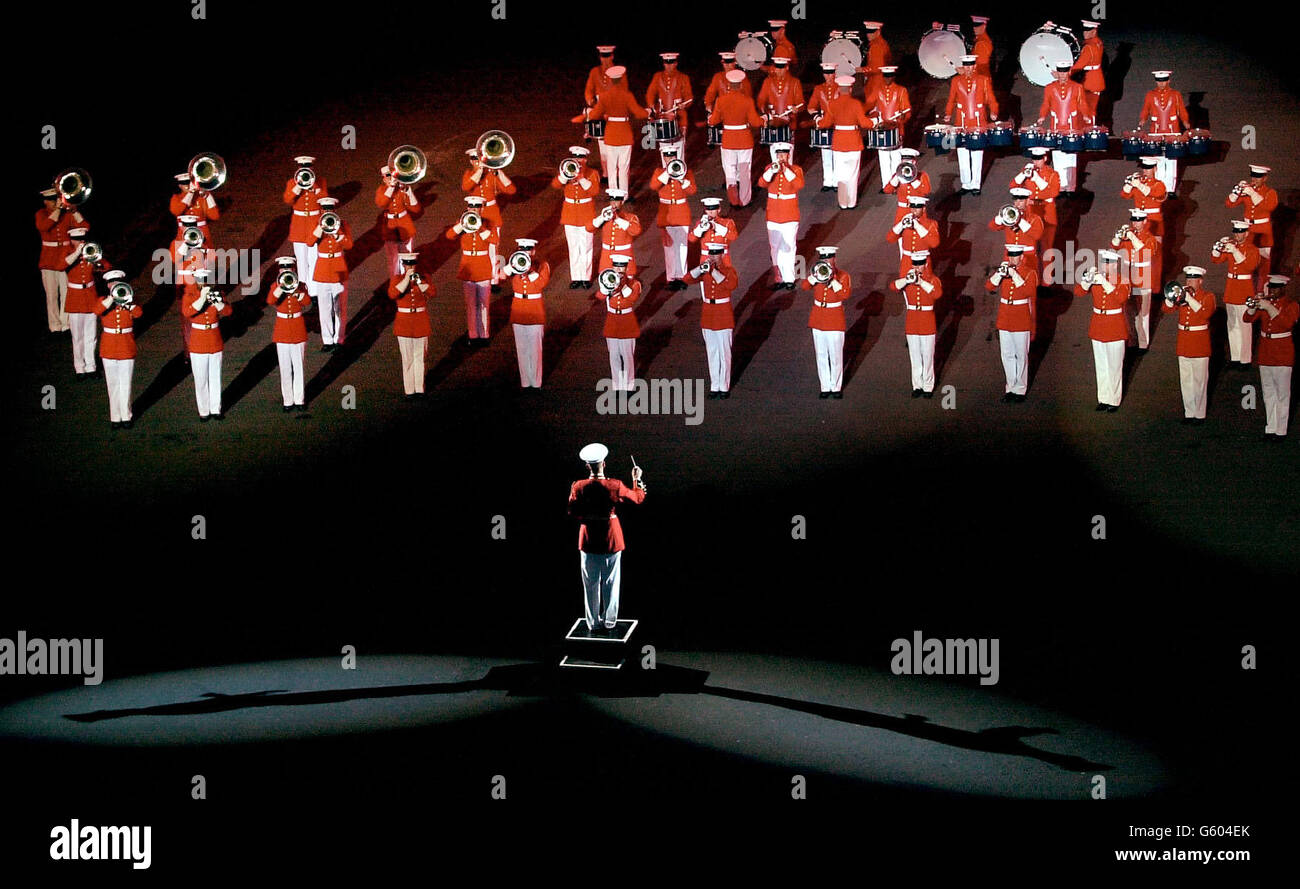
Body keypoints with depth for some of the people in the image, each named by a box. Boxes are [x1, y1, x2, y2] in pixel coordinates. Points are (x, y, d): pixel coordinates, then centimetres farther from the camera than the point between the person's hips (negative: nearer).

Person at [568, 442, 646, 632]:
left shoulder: (579, 487, -13)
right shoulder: (614, 486, -16)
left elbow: (573, 512, -6)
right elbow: (638, 498, -3)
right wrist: (637, 479, 12)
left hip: (589, 541, 1)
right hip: (611, 539, -1)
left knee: (591, 585, 11)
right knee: (611, 583, 12)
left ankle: (593, 624, 17)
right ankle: (609, 622, 19)